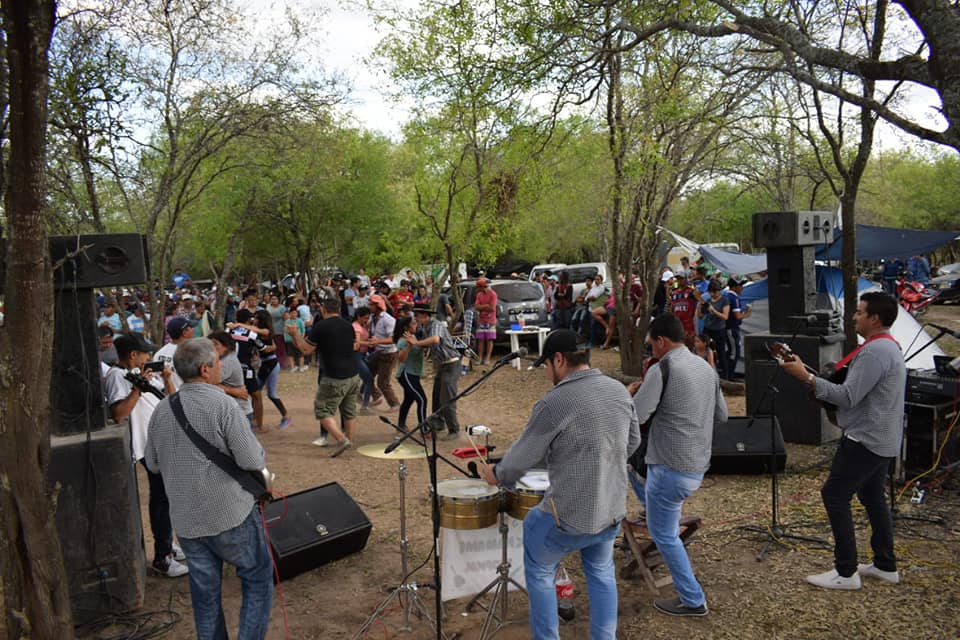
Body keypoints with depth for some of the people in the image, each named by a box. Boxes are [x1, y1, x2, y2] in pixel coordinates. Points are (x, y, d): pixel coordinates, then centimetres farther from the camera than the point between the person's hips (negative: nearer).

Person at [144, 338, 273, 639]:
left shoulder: (161, 410, 1)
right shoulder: (222, 404, -17)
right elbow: (253, 462, -17)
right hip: (230, 514, -5)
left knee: (205, 590, 17)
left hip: (185, 520, 5)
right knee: (258, 579, 13)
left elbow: (152, 464, 13)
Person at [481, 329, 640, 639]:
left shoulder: (554, 403, -20)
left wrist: (496, 474, 8)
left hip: (569, 517, -6)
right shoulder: (619, 391, 0)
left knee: (539, 572, 19)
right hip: (613, 510, 6)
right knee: (600, 572, 29)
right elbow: (633, 441, 14)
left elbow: (521, 458, -11)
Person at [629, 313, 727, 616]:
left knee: (664, 534, 6)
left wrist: (629, 393, 1)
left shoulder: (662, 369, -17)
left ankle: (692, 600, 14)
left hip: (671, 468, -8)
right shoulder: (707, 367, 7)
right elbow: (721, 416, 16)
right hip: (698, 466, 8)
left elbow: (635, 416, -18)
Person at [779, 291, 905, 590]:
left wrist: (807, 377, -22)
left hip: (866, 439, -11)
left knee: (834, 495, -6)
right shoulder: (890, 346, 14)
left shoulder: (874, 351, -21)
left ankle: (846, 572, -1)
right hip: (883, 439, 11)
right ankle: (886, 565, 28)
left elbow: (848, 397, -24)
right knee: (873, 497, 18)